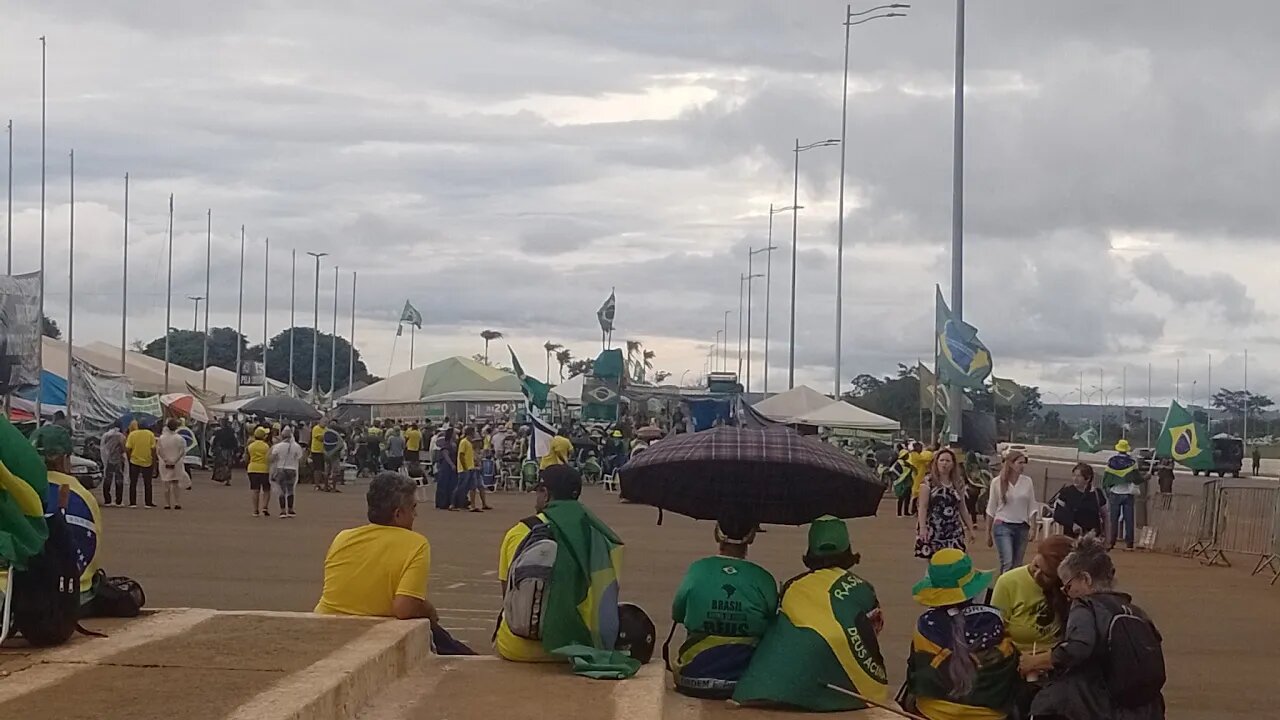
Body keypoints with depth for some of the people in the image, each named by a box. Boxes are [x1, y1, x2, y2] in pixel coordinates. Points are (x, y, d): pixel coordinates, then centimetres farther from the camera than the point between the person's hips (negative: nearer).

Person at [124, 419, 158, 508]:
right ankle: (148, 503, 10)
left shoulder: (132, 434, -7)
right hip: (147, 462, 0)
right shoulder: (150, 434, -5)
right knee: (147, 483, 10)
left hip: (134, 461, 0)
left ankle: (133, 503, 7)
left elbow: (128, 448, -11)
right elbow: (153, 449, -6)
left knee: (133, 483, 10)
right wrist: (154, 463, 0)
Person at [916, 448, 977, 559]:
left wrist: (970, 528, 17)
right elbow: (922, 506, -6)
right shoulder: (928, 481, -1)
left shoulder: (958, 483, 11)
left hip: (953, 532, 3)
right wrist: (922, 527, -16)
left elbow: (962, 508, 18)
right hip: (933, 531, -3)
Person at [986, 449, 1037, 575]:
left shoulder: (1027, 482, 2)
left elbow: (1032, 507, 7)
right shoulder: (997, 482, -4)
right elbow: (991, 509, 4)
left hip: (1022, 527, 3)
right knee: (1007, 564, -15)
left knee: (1017, 565, 6)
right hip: (1003, 526, -3)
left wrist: (1032, 527, -3)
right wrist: (988, 533, 8)